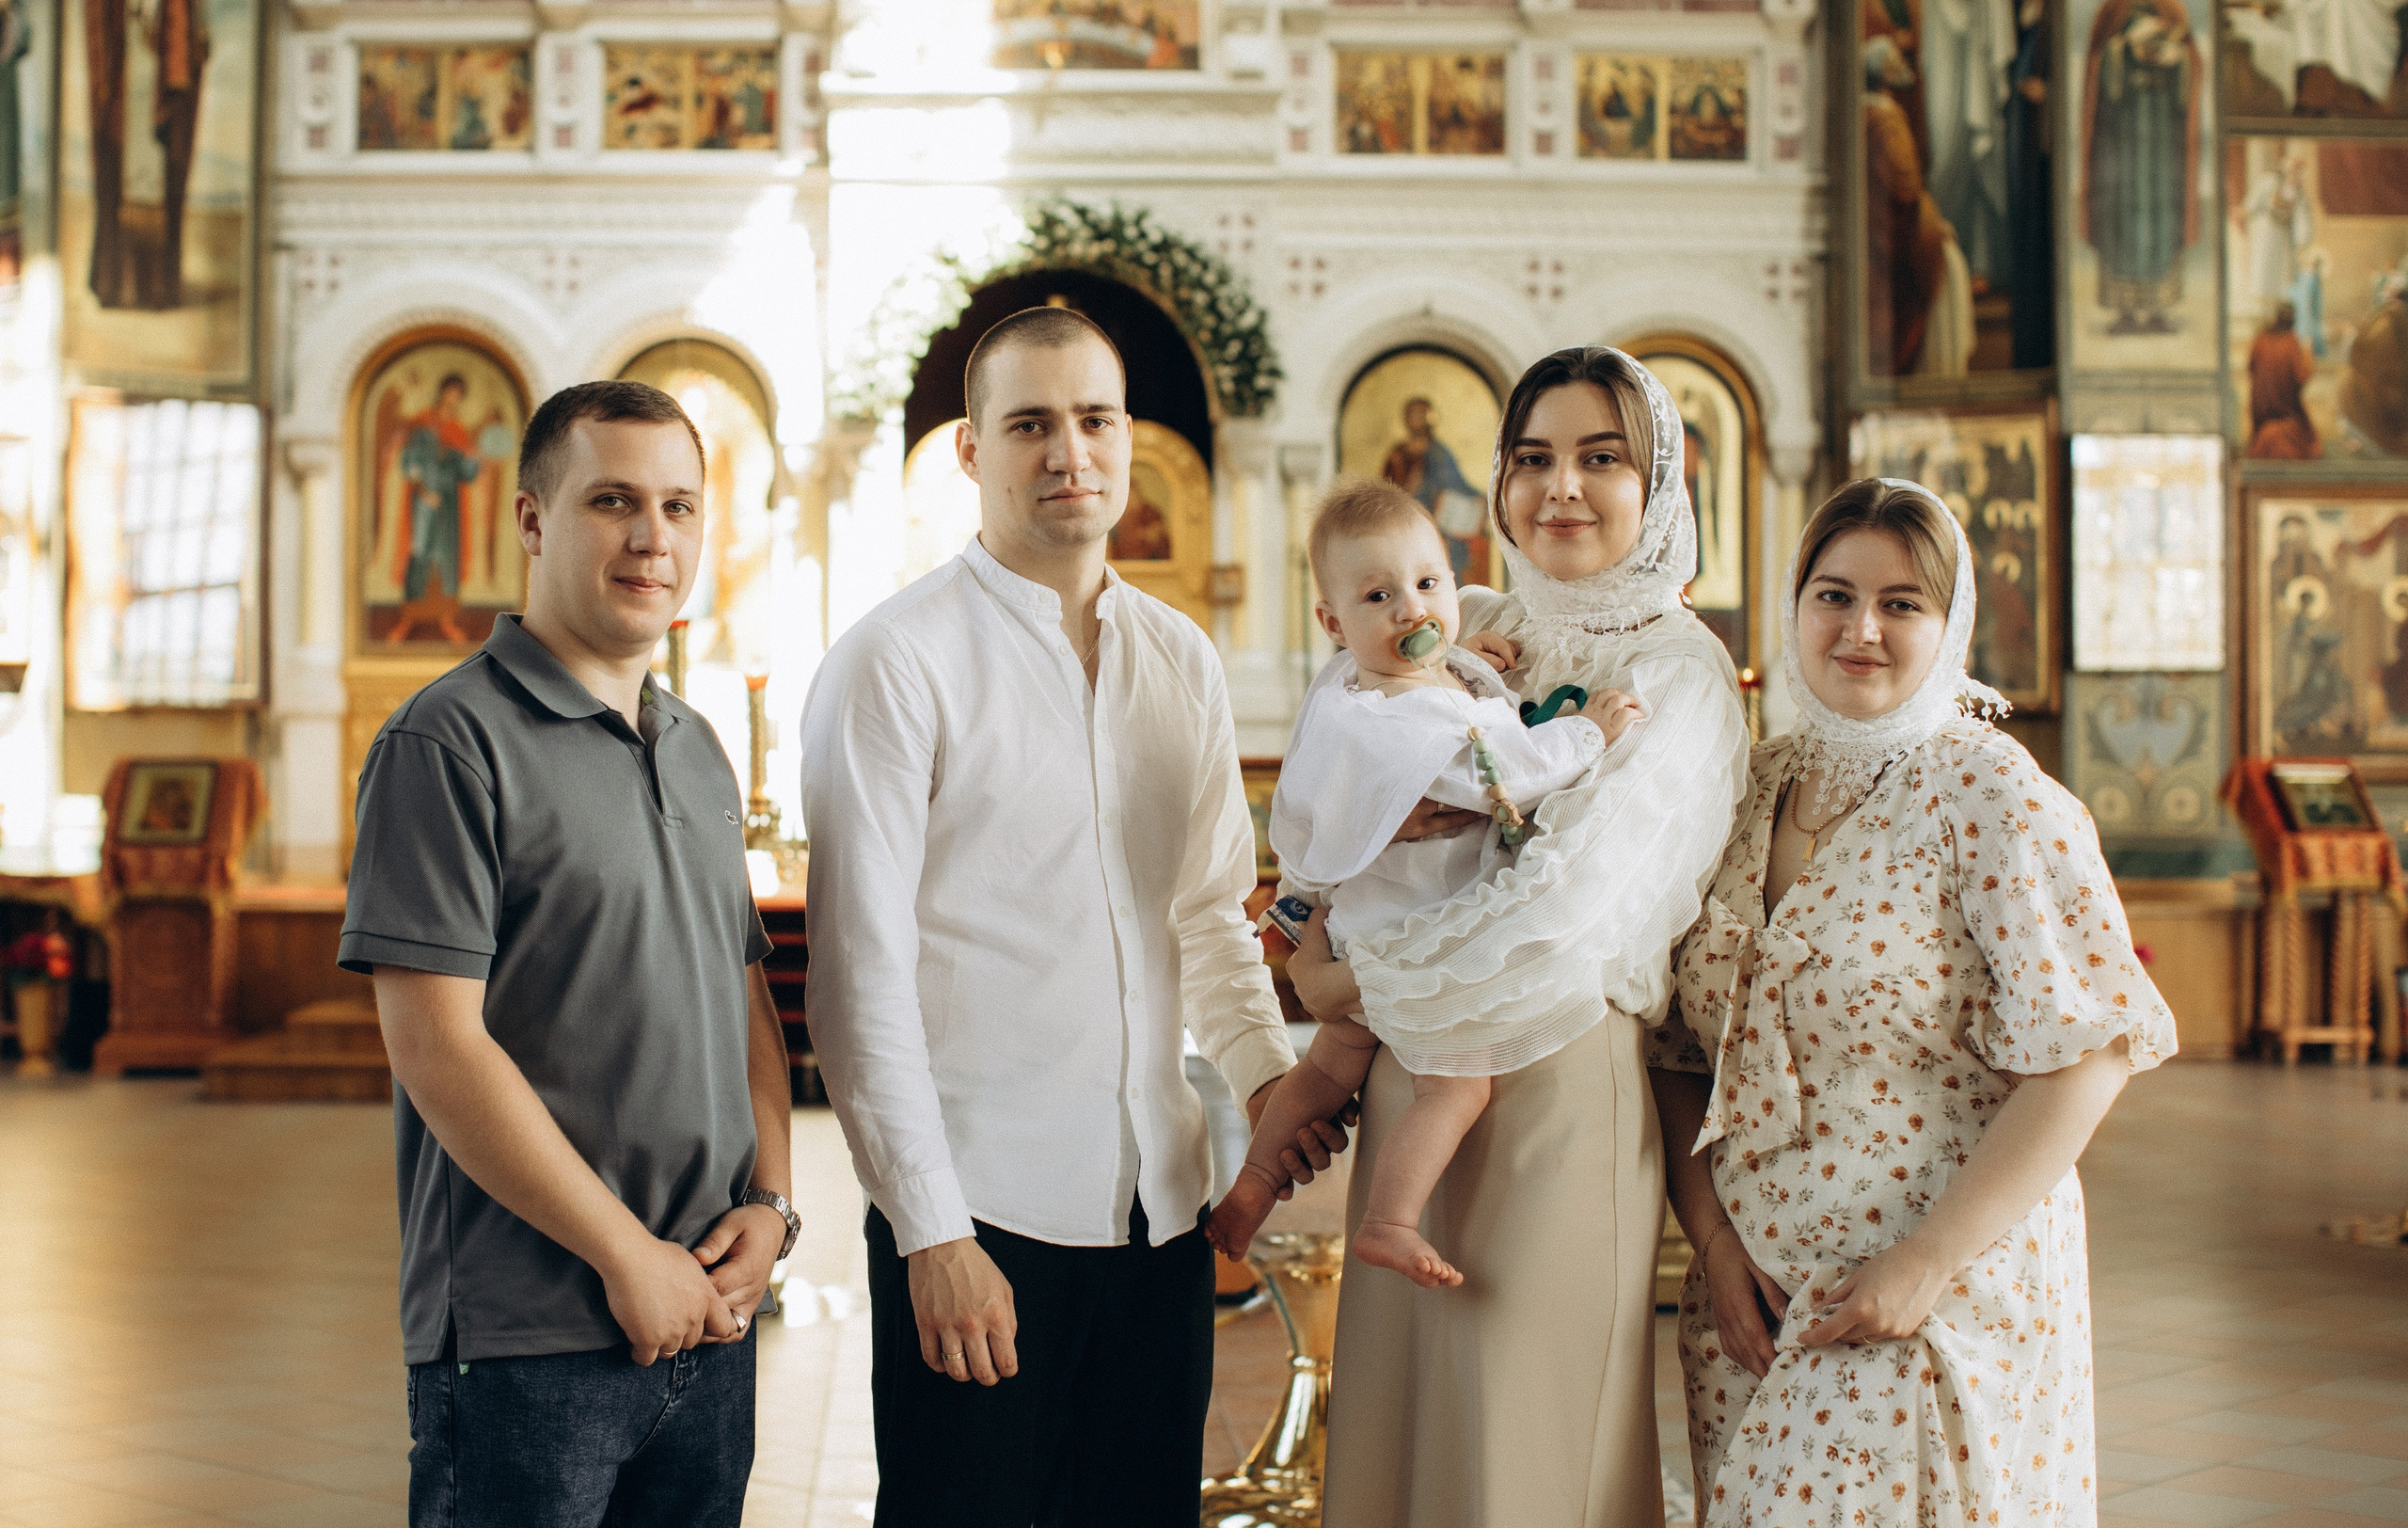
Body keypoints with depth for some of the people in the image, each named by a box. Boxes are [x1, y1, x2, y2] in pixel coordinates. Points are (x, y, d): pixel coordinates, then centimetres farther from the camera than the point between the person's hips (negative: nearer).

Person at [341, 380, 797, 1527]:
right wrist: (628, 1254, -14)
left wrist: (769, 1201, 2)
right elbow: (437, 1046, -15)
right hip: (525, 1345, -7)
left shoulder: (698, 753, 15)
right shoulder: (451, 742, -8)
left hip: (707, 1317, 7)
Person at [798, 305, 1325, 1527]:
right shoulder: (894, 664, -7)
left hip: (1159, 1207, 6)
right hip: (977, 1214, -5)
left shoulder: (1182, 662, 11)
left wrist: (1263, 1070, 1)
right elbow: (862, 977, -10)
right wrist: (931, 1232, -13)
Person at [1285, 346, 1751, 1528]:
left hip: (1558, 1087, -5)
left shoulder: (1676, 671, -9)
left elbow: (1565, 912, -20)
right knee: (1394, 1430, 10)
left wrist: (1345, 983, -9)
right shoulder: (1471, 631, 10)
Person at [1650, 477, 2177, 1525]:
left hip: (1937, 1309, -5)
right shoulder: (1749, 792, 7)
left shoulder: (1986, 792, -8)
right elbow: (1681, 1052, 10)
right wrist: (1713, 1239, -3)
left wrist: (1927, 1264, -17)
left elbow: (2084, 1053, -14)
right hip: (1752, 1302, 5)